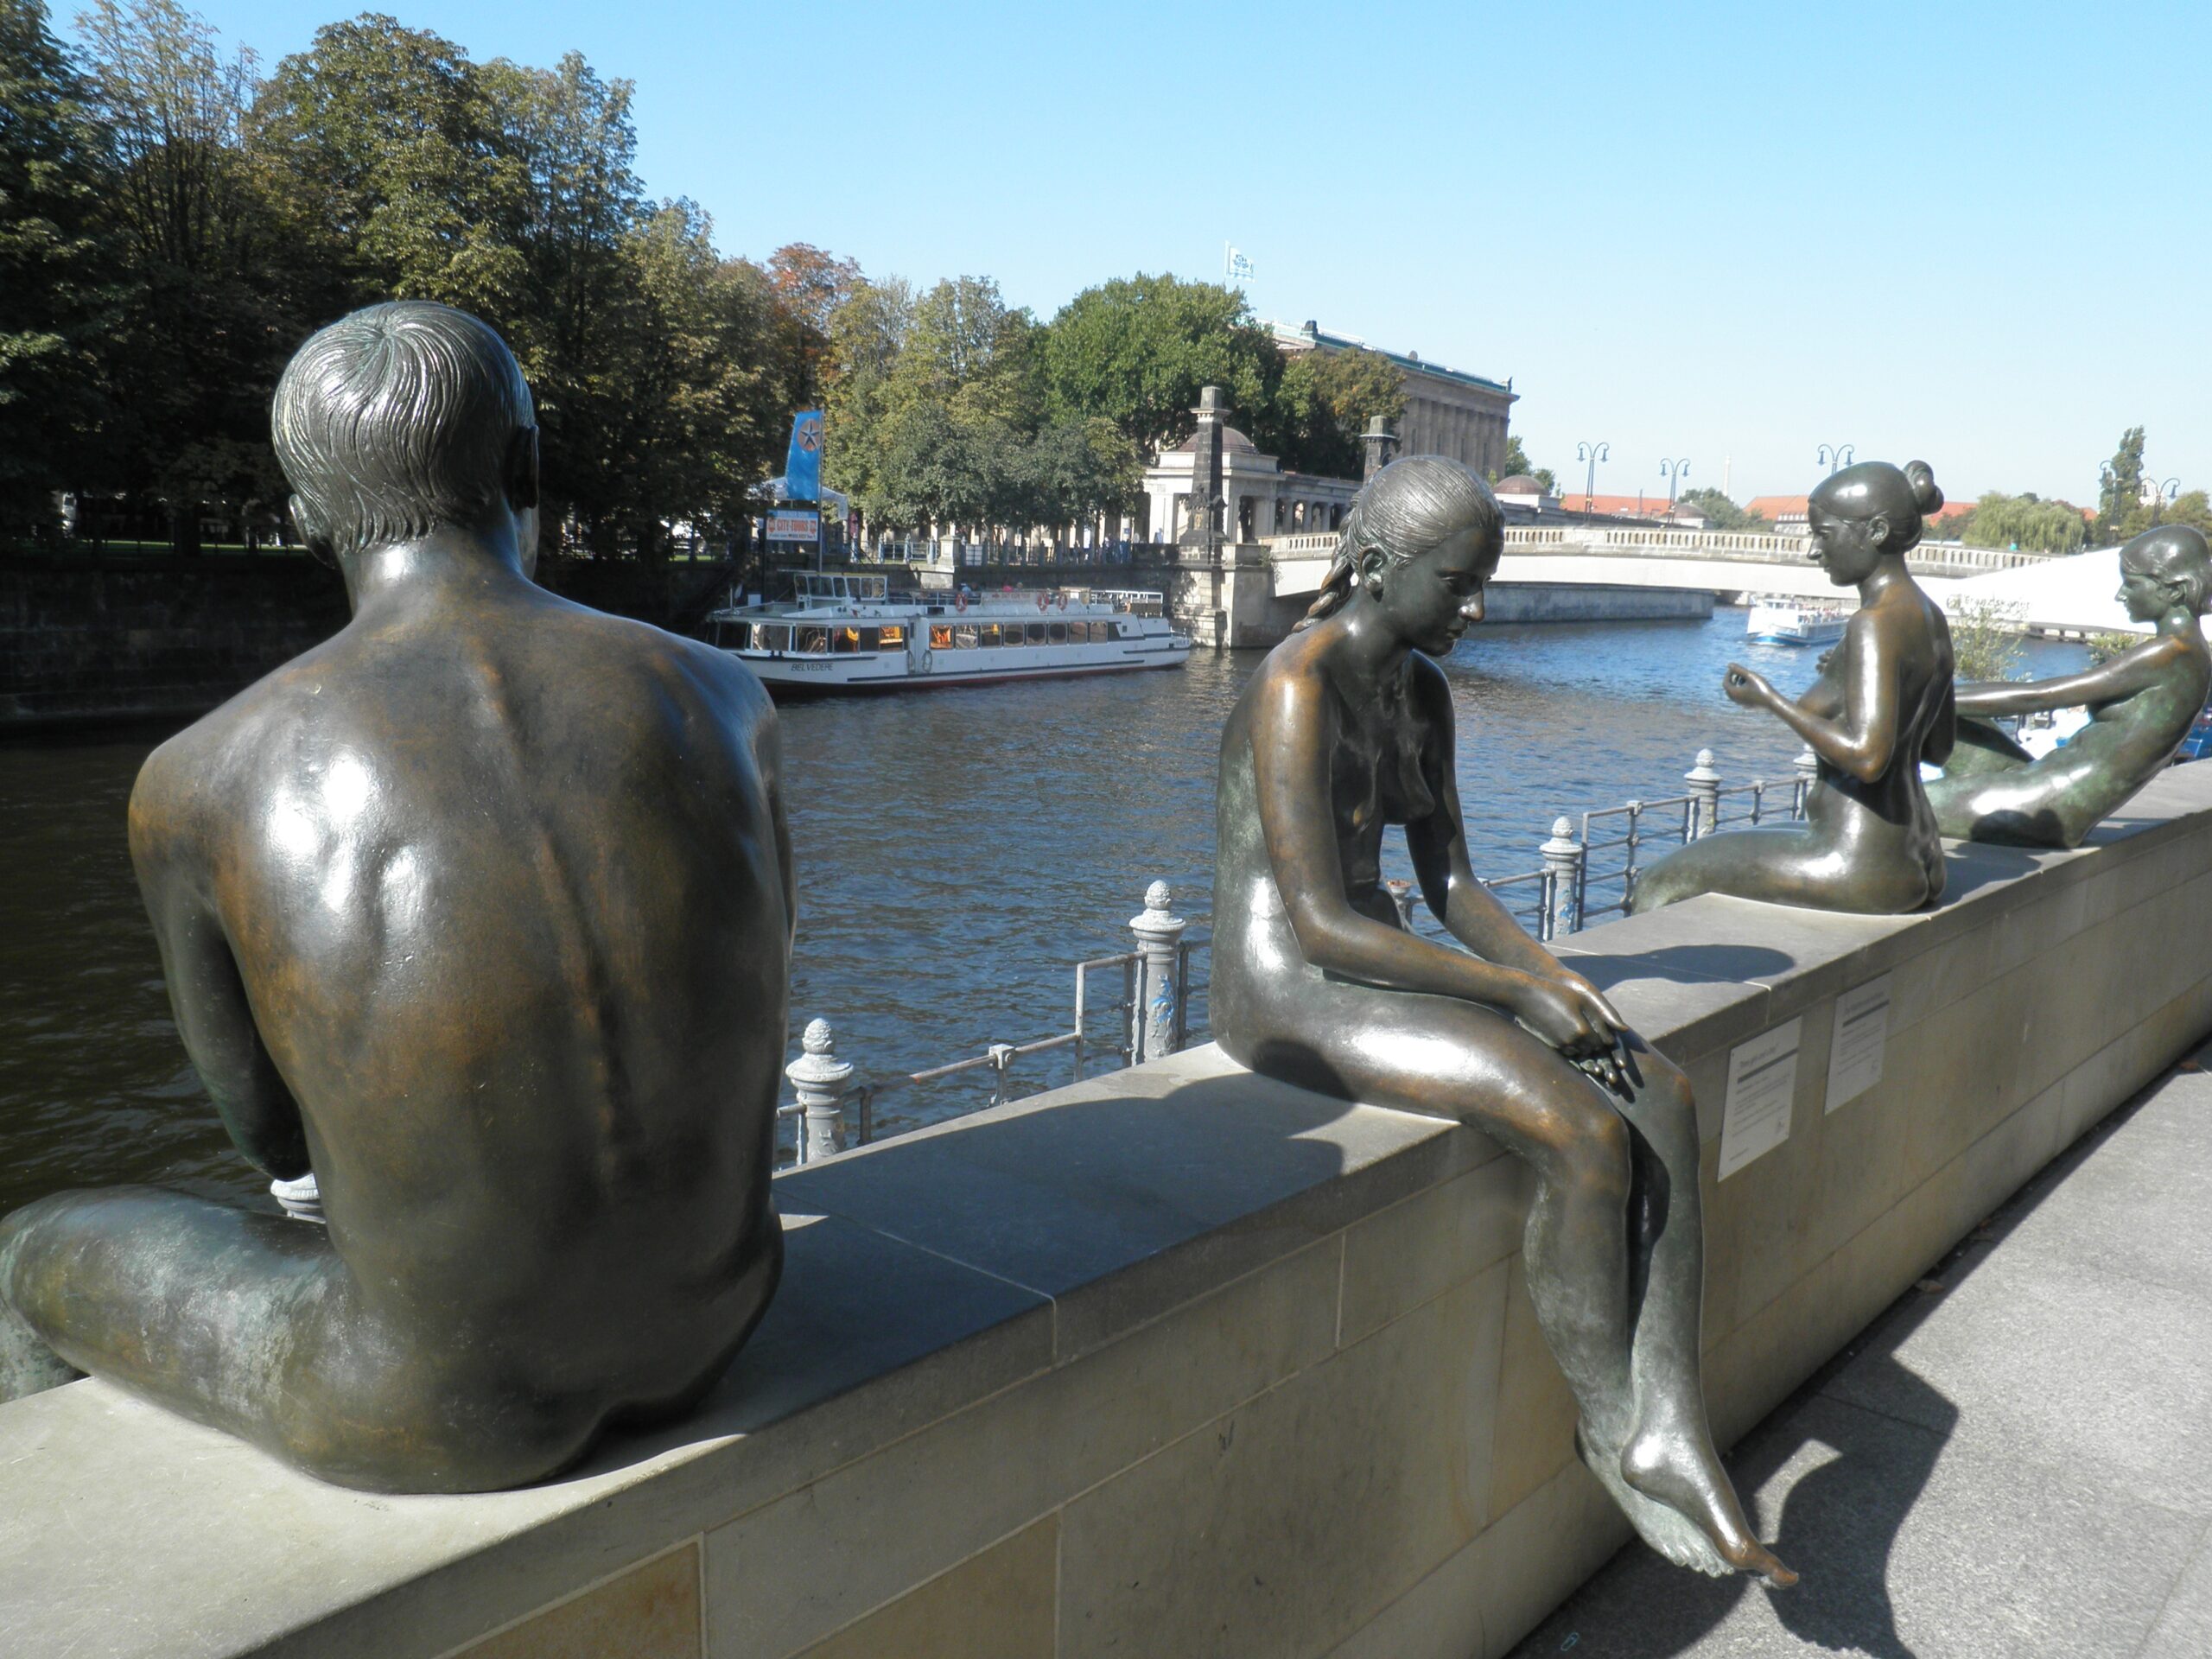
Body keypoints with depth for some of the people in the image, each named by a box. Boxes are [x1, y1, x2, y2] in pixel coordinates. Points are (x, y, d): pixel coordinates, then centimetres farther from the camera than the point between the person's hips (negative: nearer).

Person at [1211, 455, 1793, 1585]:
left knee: (1664, 1101, -9)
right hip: (1288, 995, -9)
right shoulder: (1298, 688, -18)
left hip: (1381, 970, 9)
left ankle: (1668, 1428, -11)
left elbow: (1450, 883, 12)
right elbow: (1322, 925, -22)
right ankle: (1613, 1431, -1)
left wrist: (1562, 980, -5)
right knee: (1588, 1137, -23)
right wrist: (1519, 991, -18)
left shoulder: (1421, 689, 10)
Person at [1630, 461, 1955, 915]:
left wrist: (1770, 700, -16)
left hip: (1861, 871, -10)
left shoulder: (1875, 623, -18)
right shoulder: (1931, 617, 10)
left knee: (1660, 885, 1)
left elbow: (1867, 758, -26)